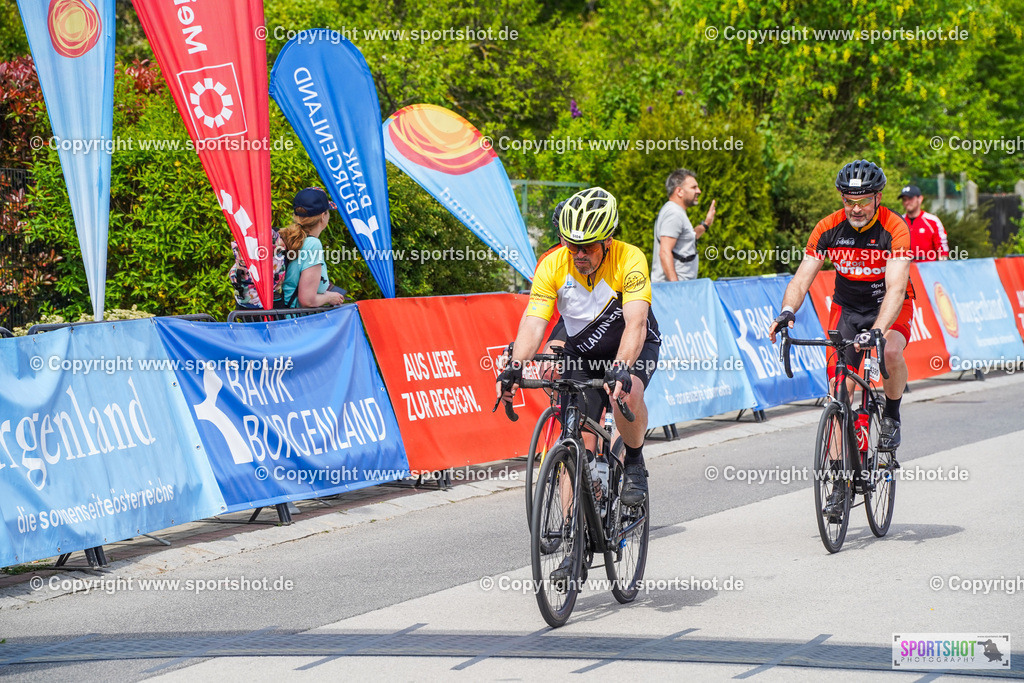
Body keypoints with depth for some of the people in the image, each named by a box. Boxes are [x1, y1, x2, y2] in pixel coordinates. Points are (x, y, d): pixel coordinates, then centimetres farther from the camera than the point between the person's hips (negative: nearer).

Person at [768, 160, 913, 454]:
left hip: (890, 306, -3)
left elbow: (896, 288, -35)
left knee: (891, 353, -34)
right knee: (840, 388, -9)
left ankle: (891, 416, -6)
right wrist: (787, 311, -38)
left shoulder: (894, 228, -24)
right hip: (847, 306, 3)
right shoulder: (828, 228, -15)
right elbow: (802, 278, -17)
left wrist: (877, 330, -51)